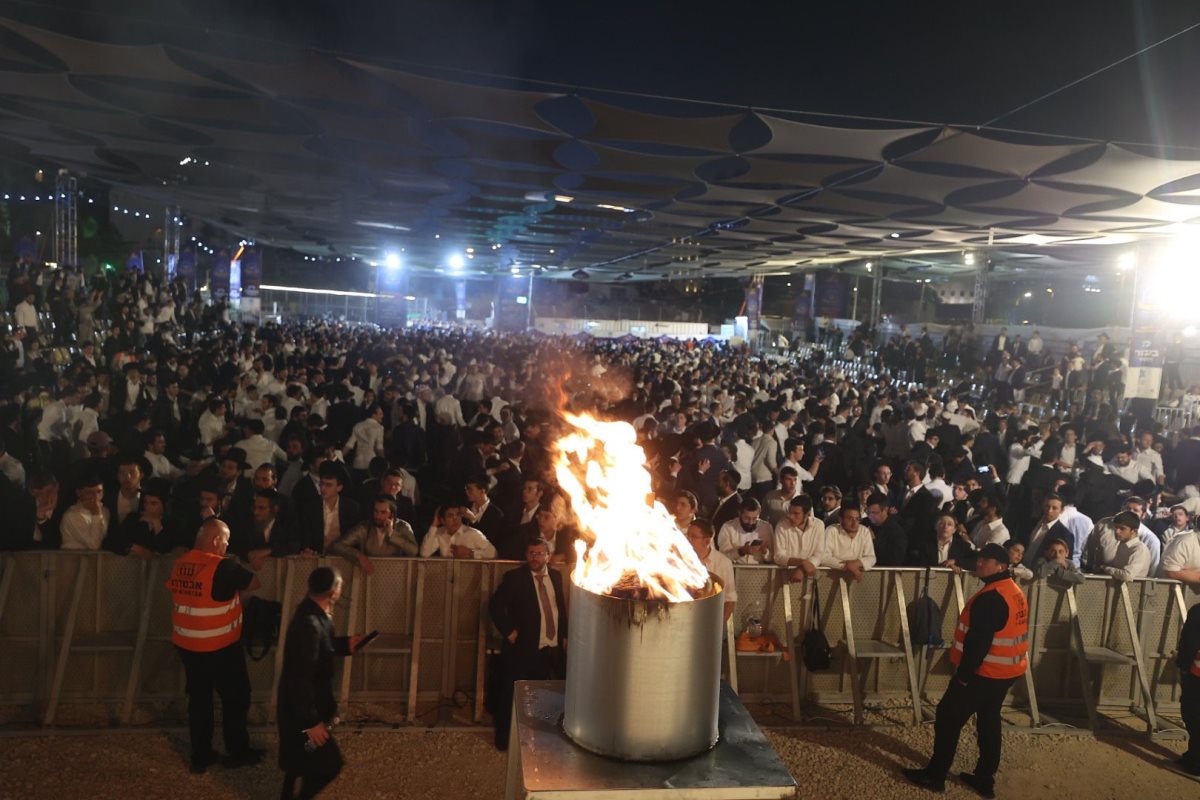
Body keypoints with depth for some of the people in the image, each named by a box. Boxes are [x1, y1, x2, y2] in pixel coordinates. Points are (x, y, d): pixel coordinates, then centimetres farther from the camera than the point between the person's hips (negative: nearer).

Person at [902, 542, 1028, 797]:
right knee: (989, 721, 17)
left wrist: (963, 675, -19)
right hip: (1005, 670, 9)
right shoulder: (1014, 591, 7)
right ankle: (985, 779, 26)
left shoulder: (991, 598, -25)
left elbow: (978, 641, -25)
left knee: (948, 718, 2)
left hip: (985, 672, -9)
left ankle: (935, 775, 11)